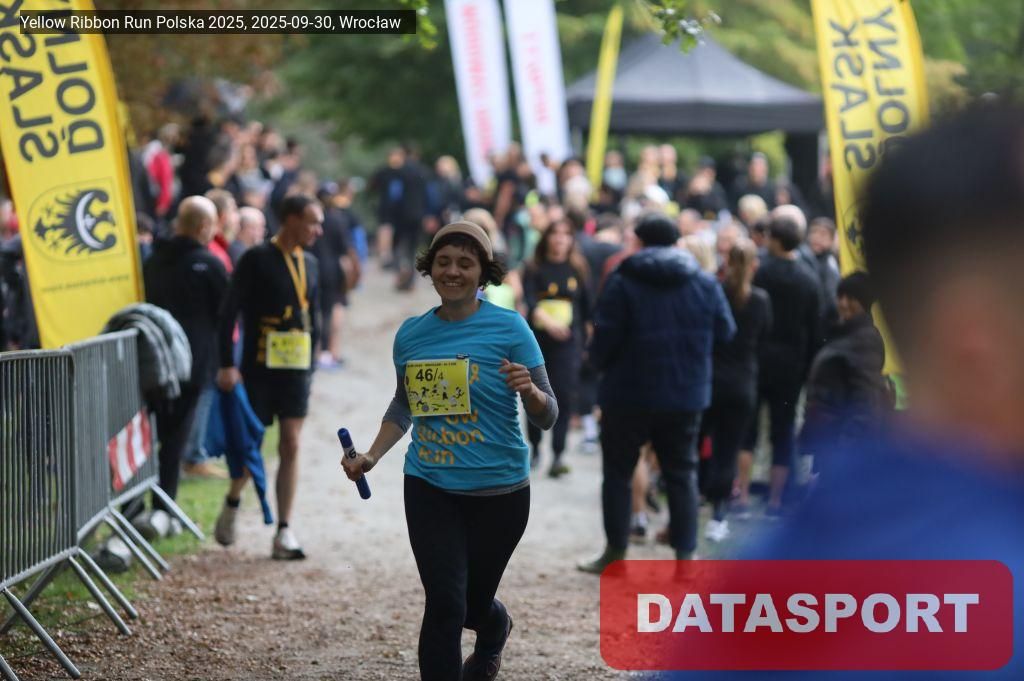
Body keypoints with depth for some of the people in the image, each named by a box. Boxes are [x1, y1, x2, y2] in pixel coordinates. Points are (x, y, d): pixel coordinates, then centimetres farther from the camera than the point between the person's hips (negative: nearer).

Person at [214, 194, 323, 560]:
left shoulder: (309, 264, 11)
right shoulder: (257, 260, -8)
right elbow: (229, 312, -10)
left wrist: (310, 365, 14)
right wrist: (227, 365, -16)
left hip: (296, 370, 5)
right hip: (259, 367, -5)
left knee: (291, 446, -1)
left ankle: (283, 534, 0)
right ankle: (231, 505, 30)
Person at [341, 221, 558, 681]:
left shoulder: (508, 328, -11)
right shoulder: (411, 334, 1)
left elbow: (547, 418, -10)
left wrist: (529, 391, -31)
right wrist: (371, 457, 5)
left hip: (498, 490, -2)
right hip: (430, 488, 2)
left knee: (473, 601, 15)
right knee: (444, 605, -11)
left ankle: (495, 629, 51)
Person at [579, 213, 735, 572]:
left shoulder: (623, 282, -10)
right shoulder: (705, 283, 1)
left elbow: (605, 337, -12)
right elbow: (725, 331, 6)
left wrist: (599, 360, 8)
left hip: (629, 394, -3)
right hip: (686, 394, 3)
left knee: (618, 471, 11)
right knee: (682, 472, 11)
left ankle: (615, 550, 13)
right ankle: (685, 553, 7)